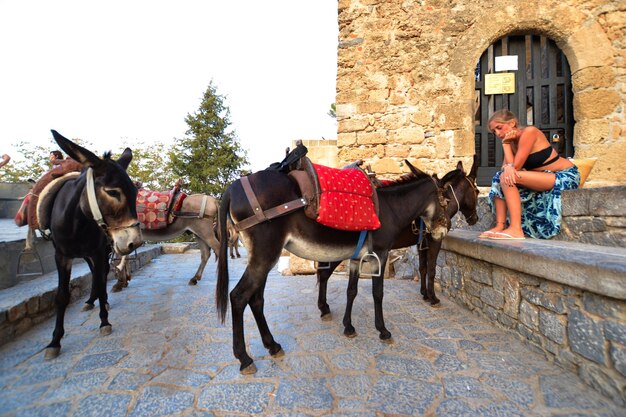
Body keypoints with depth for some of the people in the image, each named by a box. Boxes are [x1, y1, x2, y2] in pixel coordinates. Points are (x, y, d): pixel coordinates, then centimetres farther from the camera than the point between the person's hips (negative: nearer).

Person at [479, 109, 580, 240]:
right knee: (500, 178, -3)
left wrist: (505, 143, -12)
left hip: (566, 176, -8)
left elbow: (515, 167, -21)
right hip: (546, 176, 8)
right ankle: (500, 226, -12)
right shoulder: (512, 142, 7)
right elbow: (506, 166, -5)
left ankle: (515, 229, -29)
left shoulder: (529, 132, -16)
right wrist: (507, 167, -28)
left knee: (507, 178, -26)